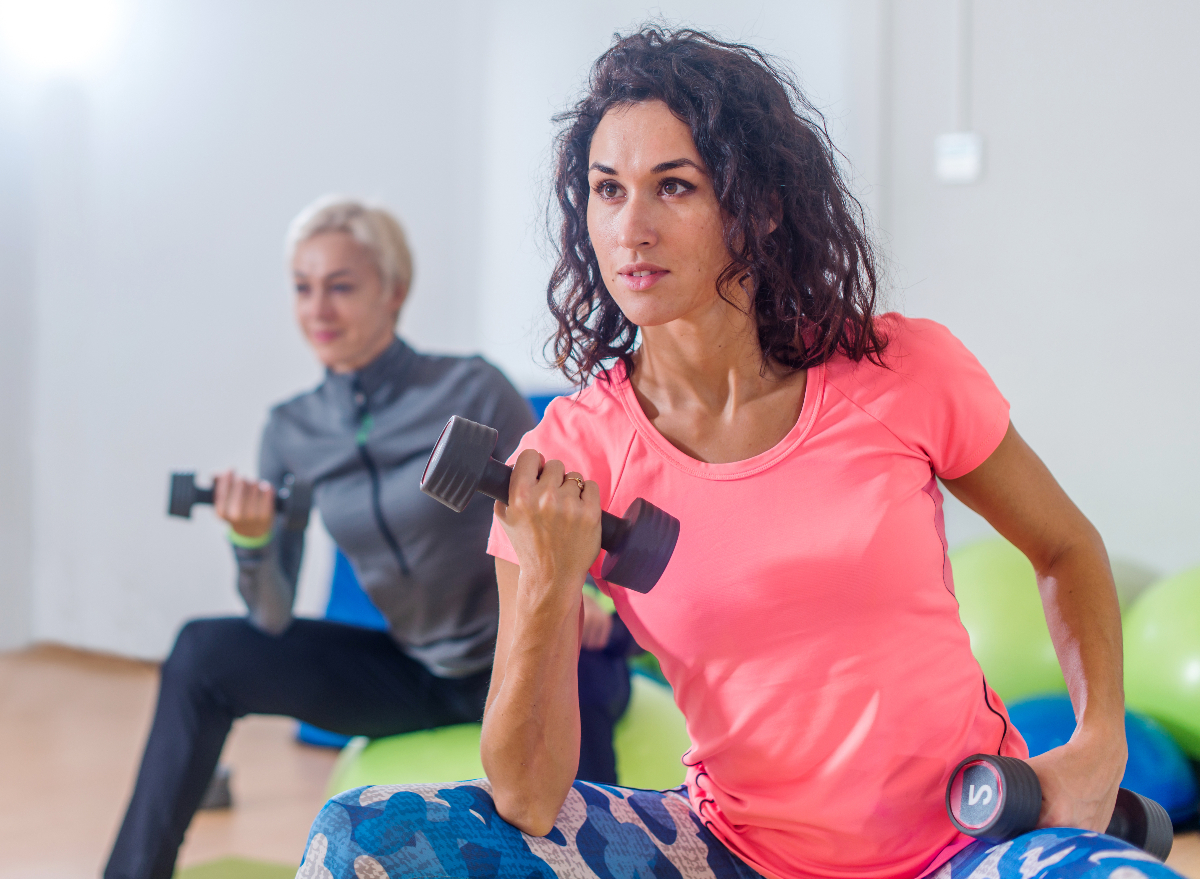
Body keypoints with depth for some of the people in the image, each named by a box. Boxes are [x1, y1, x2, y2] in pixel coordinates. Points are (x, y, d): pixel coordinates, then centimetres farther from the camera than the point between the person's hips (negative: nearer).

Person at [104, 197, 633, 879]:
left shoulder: (470, 391, -13)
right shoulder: (293, 429, 0)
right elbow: (273, 620, -3)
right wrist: (252, 541, -23)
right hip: (420, 675, 5)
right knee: (204, 653, -4)